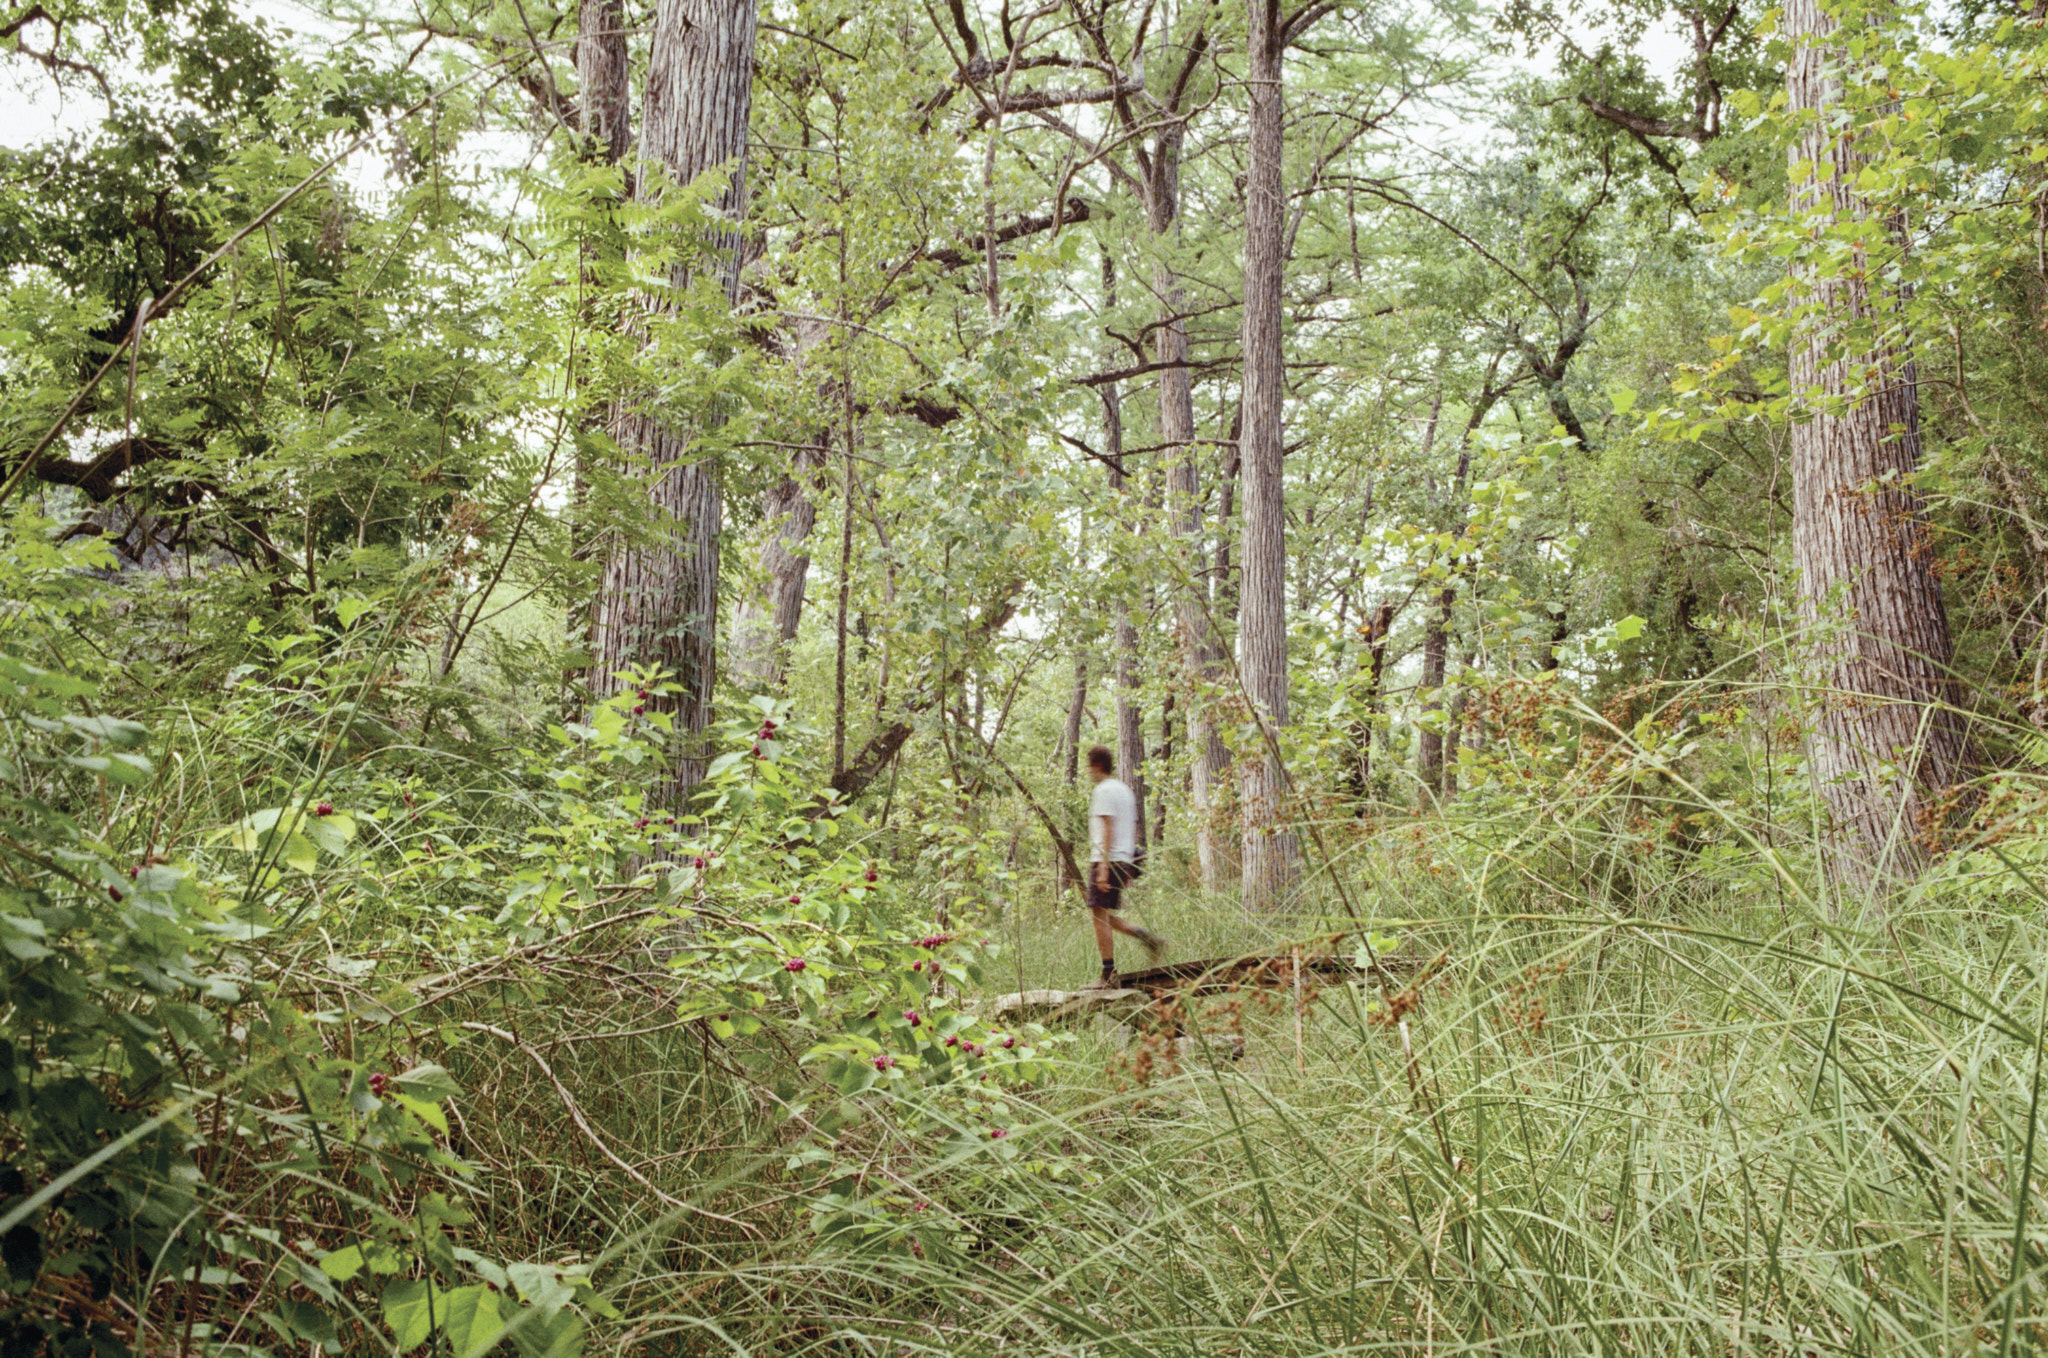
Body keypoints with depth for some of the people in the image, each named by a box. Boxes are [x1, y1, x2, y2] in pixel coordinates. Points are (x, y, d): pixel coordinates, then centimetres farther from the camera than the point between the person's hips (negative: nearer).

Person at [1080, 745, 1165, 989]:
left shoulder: (1104, 790, -7)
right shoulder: (1125, 790, 21)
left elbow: (1108, 829, -16)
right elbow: (1133, 830, 21)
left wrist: (1103, 866, -20)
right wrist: (1128, 869, 24)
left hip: (1106, 860, -9)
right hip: (1124, 859, 9)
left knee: (1100, 915, -8)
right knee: (1105, 916, 14)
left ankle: (1108, 976, -10)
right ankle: (1149, 939, 2)